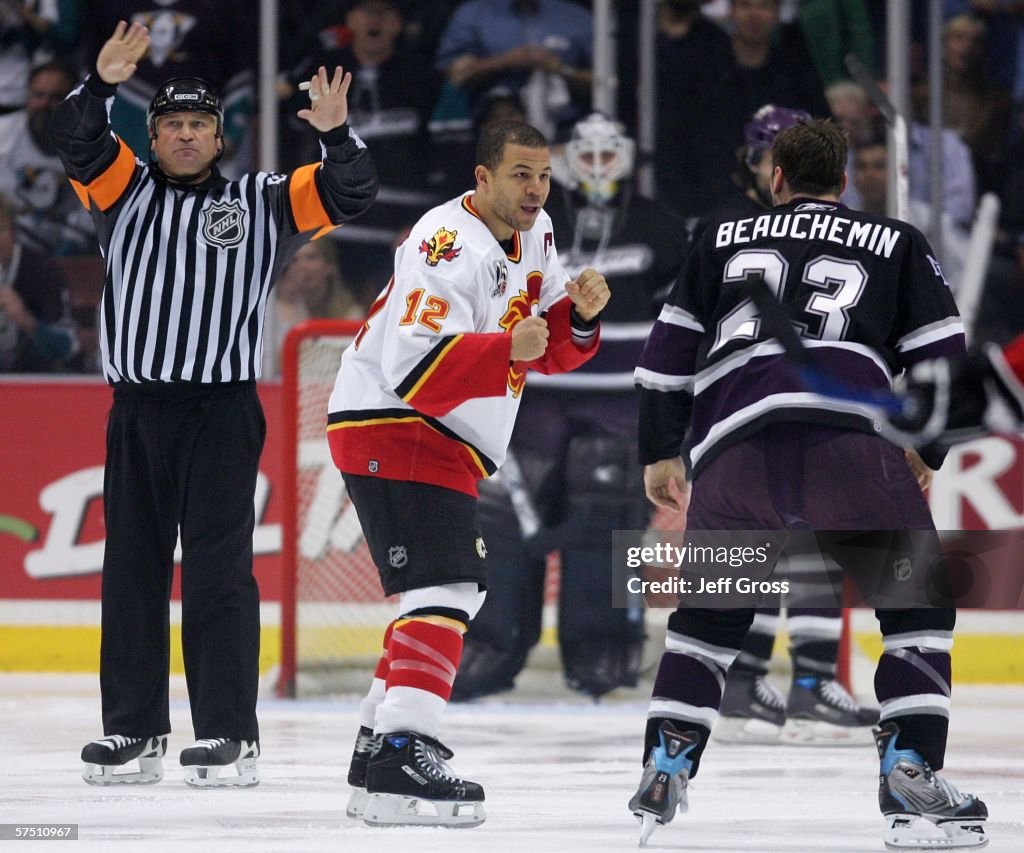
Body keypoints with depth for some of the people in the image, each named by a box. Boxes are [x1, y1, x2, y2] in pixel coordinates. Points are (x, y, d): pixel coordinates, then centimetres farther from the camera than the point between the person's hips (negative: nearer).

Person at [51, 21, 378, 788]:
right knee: (133, 570, 7)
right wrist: (103, 85, -19)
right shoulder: (126, 191, 13)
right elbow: (78, 142, -2)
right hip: (137, 409, 3)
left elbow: (348, 193, 1)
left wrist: (336, 133, -17)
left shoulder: (263, 203, 9)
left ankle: (231, 737, -6)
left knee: (218, 571, -7)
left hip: (221, 410, -3)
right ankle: (135, 731, 13)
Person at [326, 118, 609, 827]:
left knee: (452, 593, 19)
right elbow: (414, 368, -30)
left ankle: (379, 746, 28)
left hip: (446, 442, 11)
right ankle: (402, 758, -30)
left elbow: (549, 352, 15)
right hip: (392, 427, -11)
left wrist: (578, 312, -5)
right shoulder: (452, 247, -21)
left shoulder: (535, 236, 9)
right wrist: (506, 349, -41)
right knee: (443, 588, -21)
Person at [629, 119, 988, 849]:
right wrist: (926, 453, 29)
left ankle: (665, 770, 11)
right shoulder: (895, 244, 21)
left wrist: (661, 453, 33)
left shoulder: (724, 240, 28)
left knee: (708, 615, 21)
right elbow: (943, 360, 15)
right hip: (852, 439, -2)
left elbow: (668, 351, 23)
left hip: (733, 447, 2)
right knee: (920, 604, 12)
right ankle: (910, 771, -3)